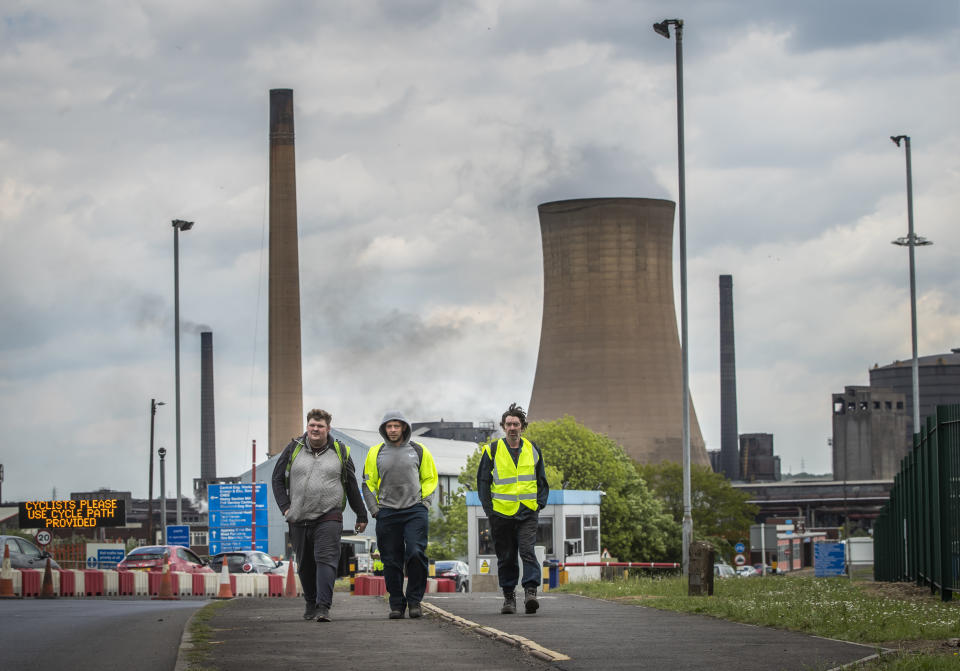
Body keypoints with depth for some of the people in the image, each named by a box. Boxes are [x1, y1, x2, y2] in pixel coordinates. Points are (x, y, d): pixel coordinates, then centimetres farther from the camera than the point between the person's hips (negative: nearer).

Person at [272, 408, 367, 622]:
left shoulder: (340, 452, 6)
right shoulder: (293, 449, 6)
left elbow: (352, 486, 14)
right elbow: (278, 479, 12)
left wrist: (361, 515, 16)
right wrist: (285, 507, 1)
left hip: (329, 518, -2)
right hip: (299, 520, 2)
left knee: (326, 560, -16)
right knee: (305, 565, 10)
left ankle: (324, 607, -23)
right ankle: (311, 604, 26)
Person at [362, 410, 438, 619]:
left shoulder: (419, 451, 8)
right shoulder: (376, 453, 8)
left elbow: (430, 478, 15)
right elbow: (368, 483, 13)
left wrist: (425, 504, 4)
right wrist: (374, 509, 4)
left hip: (415, 512, -1)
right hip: (387, 513, 1)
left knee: (416, 553, -15)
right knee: (391, 561, 1)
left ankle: (414, 600, -2)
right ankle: (397, 604, 10)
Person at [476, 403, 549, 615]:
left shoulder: (533, 450, 9)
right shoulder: (492, 450, 2)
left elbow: (542, 482, 17)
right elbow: (483, 481, 5)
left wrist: (539, 504, 4)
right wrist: (489, 509, -2)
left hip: (528, 514, 0)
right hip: (501, 514, 0)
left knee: (528, 551, -15)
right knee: (506, 557, 6)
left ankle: (530, 592, -21)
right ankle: (509, 596, 16)